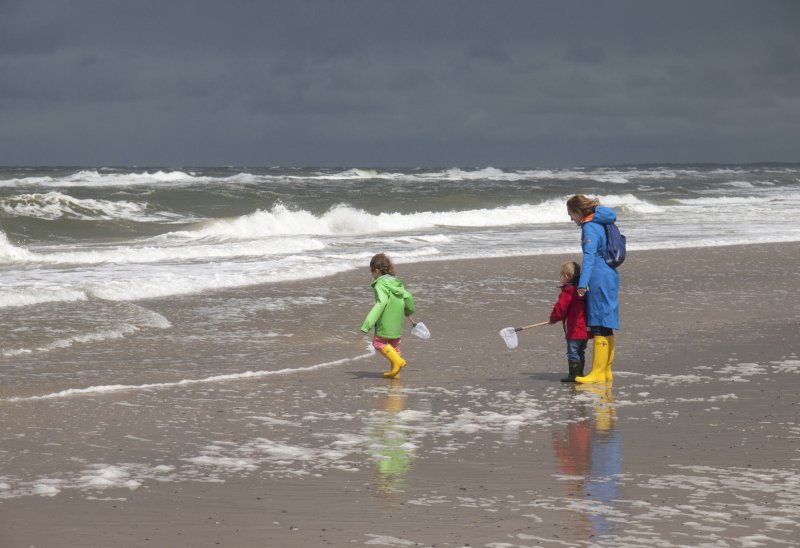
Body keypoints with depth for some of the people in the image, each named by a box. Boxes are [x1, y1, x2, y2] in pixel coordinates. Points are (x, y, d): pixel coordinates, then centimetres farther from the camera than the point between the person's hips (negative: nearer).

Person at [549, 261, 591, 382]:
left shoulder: (567, 293, -15)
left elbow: (559, 310, -15)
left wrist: (553, 319, 5)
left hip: (574, 331, -9)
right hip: (585, 330, 9)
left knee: (573, 353, -3)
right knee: (580, 352, 17)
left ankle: (573, 374, -4)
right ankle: (579, 373, 22)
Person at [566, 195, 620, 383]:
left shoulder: (589, 228, -12)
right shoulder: (600, 224, 18)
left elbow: (589, 256, -23)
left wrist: (582, 284, -28)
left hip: (600, 281, -10)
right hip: (610, 277, 10)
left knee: (600, 326, -8)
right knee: (606, 327, 13)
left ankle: (598, 373, -8)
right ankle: (606, 371, 18)